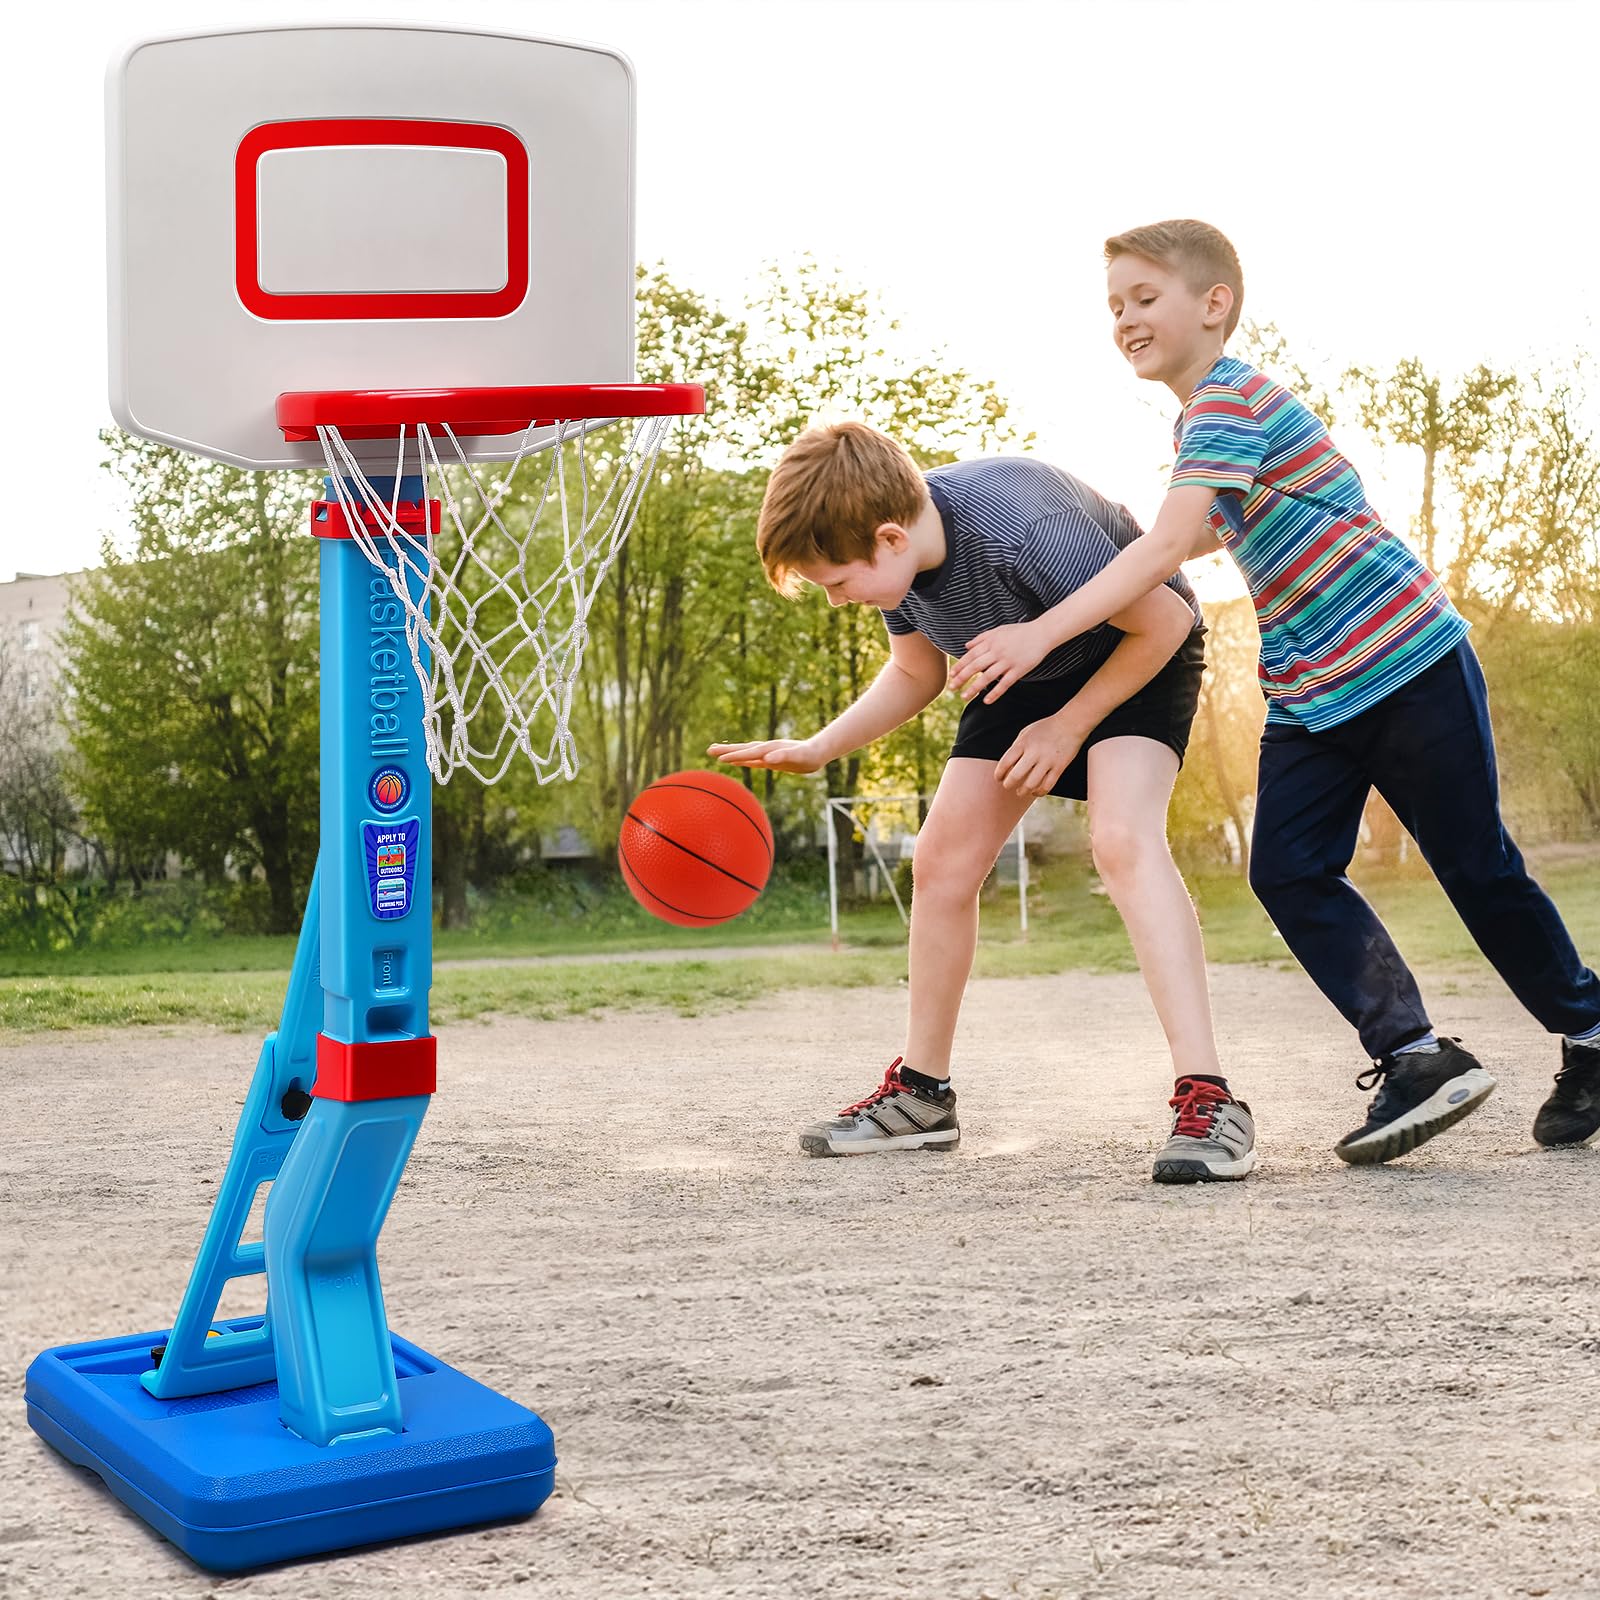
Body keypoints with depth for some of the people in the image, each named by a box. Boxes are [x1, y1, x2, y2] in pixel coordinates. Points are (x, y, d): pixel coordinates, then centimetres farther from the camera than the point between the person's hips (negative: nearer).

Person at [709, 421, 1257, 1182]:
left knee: (1123, 839, -30)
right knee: (943, 860, 1)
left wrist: (1070, 725, -21)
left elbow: (1165, 618, -27)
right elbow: (917, 672, 3)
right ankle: (921, 1092, 15)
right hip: (1027, 673, 7)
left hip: (1140, 656, -7)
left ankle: (1207, 1098, -31)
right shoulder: (896, 555, -17)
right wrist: (817, 748, -10)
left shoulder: (1022, 529, -40)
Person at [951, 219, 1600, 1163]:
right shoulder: (1201, 419, 12)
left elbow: (1167, 548, -30)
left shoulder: (1232, 401, -18)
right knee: (1289, 873, -7)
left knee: (1476, 867, 2)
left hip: (1407, 660, -9)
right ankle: (1417, 1059, -3)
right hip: (1308, 694, 9)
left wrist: (1041, 633, -35)